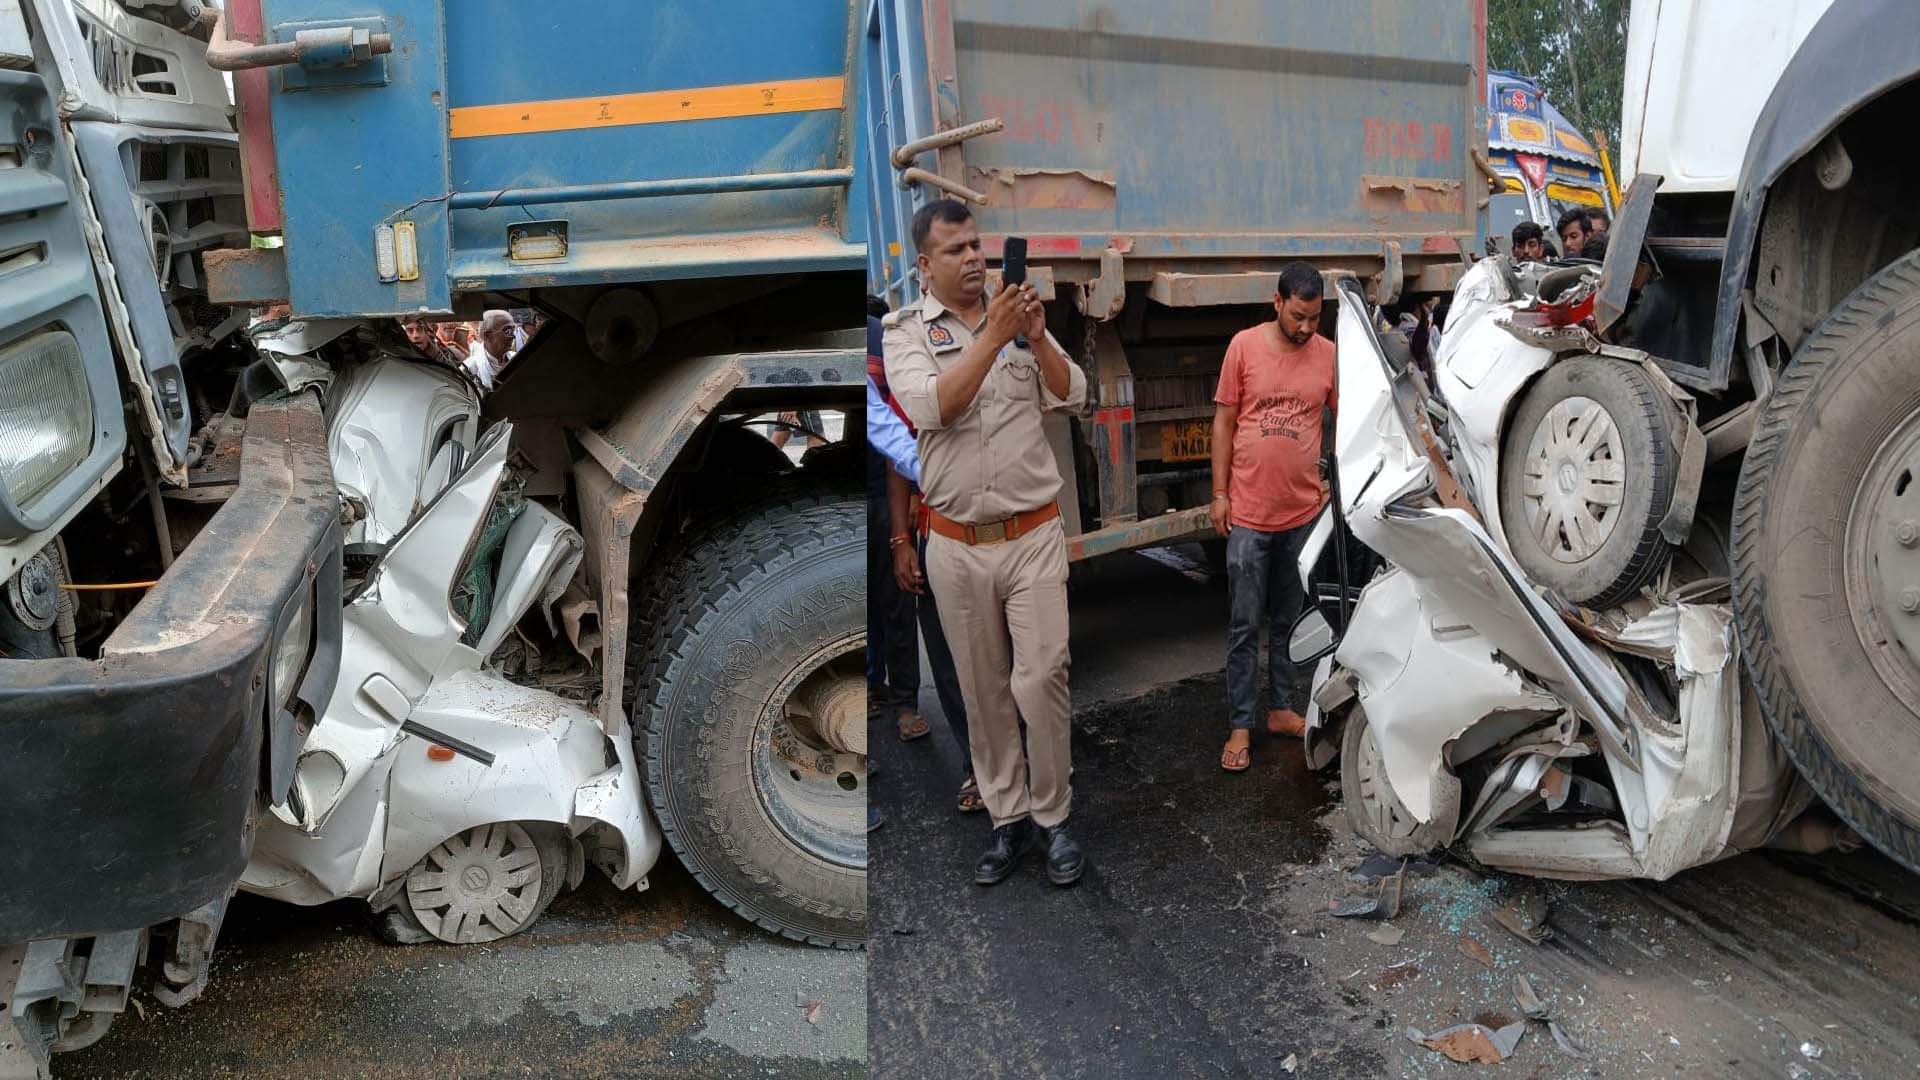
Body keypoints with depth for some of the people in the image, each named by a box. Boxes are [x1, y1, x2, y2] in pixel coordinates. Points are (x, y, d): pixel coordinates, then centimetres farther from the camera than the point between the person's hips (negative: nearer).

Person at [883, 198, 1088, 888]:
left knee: (1041, 679, -6)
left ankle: (1053, 817, 10)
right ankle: (1009, 819, 22)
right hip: (956, 545, 0)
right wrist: (991, 337, -22)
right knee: (982, 691, 9)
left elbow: (1072, 398, 0)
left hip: (1034, 536, 0)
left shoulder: (1019, 318, 7)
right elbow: (932, 406, -17)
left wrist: (1039, 337, -16)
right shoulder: (906, 331, 0)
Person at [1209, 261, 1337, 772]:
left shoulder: (1329, 354, 1)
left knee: (1290, 622, 14)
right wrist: (1219, 493, -1)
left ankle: (1282, 708, 27)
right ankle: (1240, 727, 10)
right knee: (1244, 627, 3)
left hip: (1304, 512, 2)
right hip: (1248, 513, -2)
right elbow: (1224, 421, 1)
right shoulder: (1244, 346, -3)